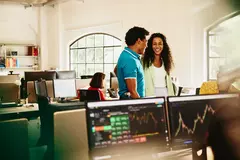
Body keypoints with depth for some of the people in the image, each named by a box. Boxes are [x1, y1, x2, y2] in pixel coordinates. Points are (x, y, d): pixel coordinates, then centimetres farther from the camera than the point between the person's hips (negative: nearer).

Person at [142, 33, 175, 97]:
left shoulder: (165, 61, 11)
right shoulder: (145, 61, -4)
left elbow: (169, 82, 14)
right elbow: (144, 82, -7)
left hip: (165, 94, 4)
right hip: (151, 94, -4)